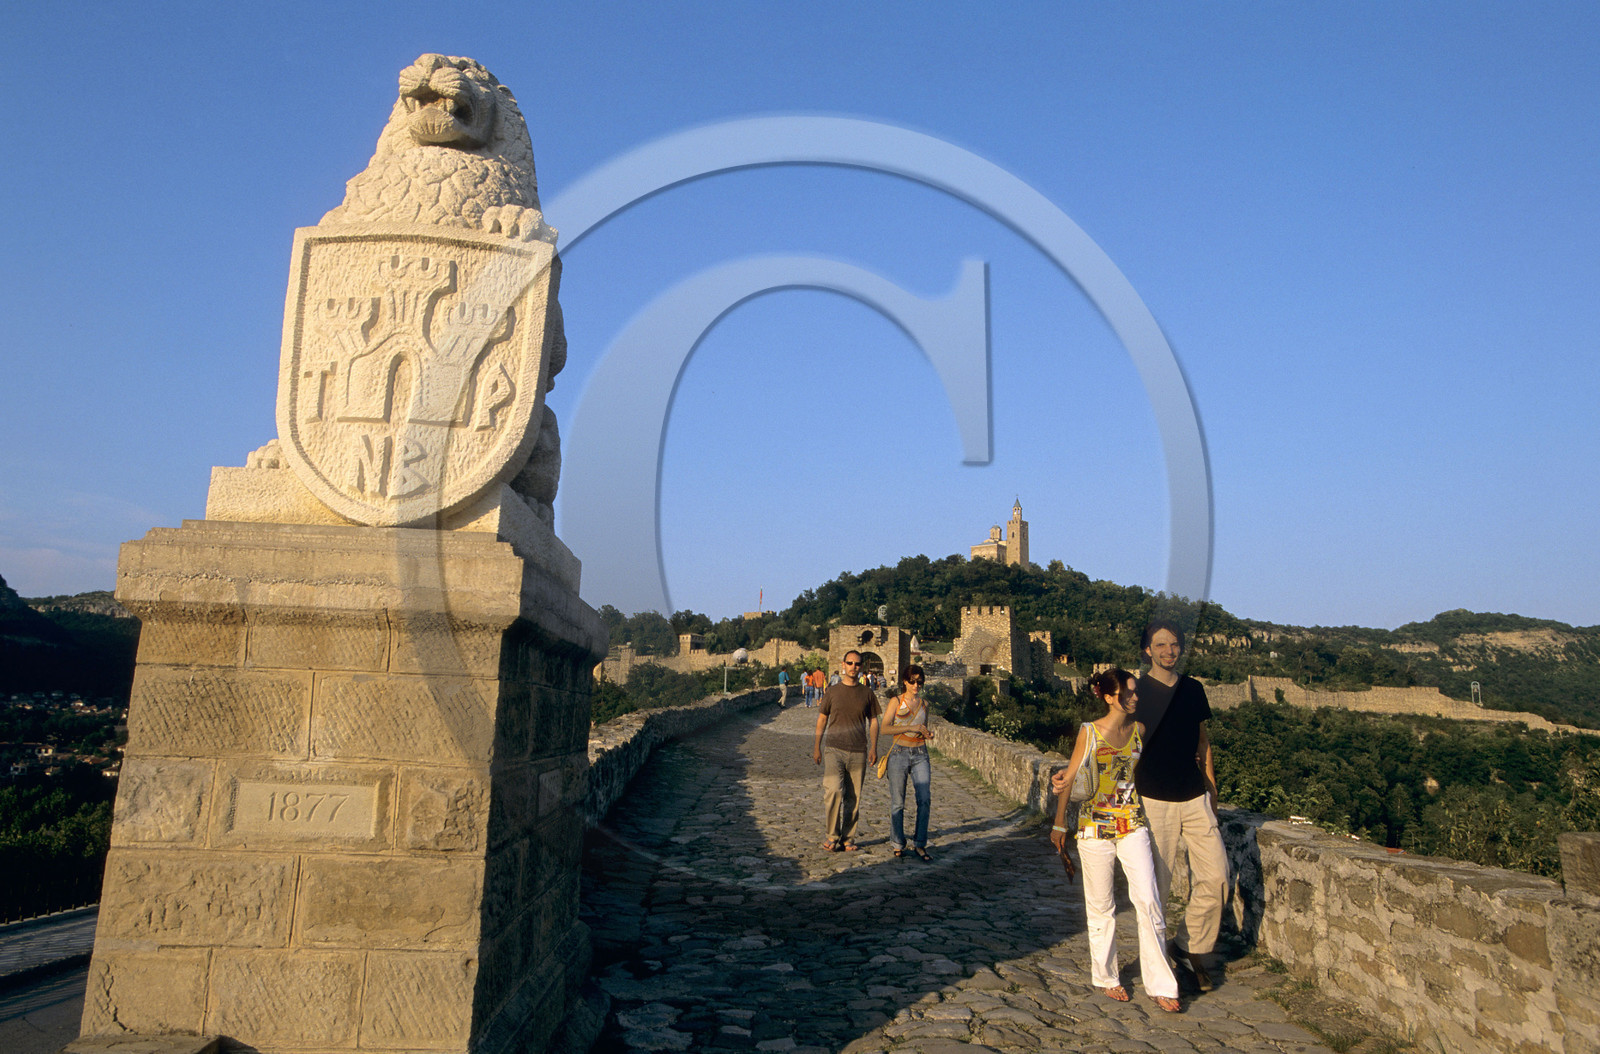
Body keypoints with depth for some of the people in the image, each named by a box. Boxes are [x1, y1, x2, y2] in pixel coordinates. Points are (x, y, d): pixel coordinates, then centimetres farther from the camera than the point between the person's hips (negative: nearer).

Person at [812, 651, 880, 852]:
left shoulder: (867, 693, 8)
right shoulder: (832, 691, 6)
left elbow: (873, 721, 13)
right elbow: (822, 719, 10)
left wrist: (873, 748, 3)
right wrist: (816, 747, 5)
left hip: (858, 752, 1)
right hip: (835, 750, -1)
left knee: (853, 798, 3)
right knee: (833, 791, -16)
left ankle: (848, 838, 15)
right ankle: (832, 836, -2)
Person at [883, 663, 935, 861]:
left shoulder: (924, 704, 10)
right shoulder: (896, 702, -1)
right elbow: (885, 729, -9)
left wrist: (928, 733, 0)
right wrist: (910, 728, -17)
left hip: (920, 754, 3)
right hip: (899, 753, -3)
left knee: (924, 799, -7)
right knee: (897, 802, 2)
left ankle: (920, 845, 4)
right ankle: (898, 845, 16)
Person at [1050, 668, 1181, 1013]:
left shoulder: (1139, 730, 3)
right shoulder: (1089, 732, -8)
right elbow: (1070, 778, 0)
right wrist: (1059, 824, 4)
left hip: (1133, 825, 3)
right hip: (1095, 826, -3)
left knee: (1148, 900, -4)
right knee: (1101, 905, 8)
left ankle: (1160, 985, 7)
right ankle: (1105, 977, 25)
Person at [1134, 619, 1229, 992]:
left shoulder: (1194, 689, 9)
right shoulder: (1137, 692, -5)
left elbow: (1202, 743, 17)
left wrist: (1211, 789, 15)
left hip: (1194, 797, 4)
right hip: (1155, 800, -4)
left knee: (1215, 874, -1)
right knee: (1156, 883, 2)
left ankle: (1192, 946, 18)